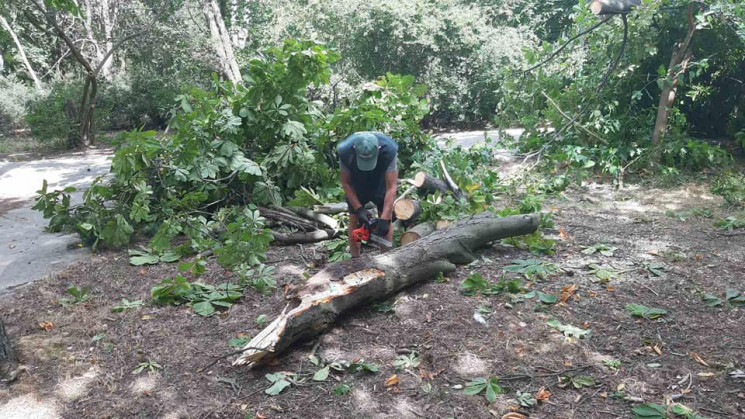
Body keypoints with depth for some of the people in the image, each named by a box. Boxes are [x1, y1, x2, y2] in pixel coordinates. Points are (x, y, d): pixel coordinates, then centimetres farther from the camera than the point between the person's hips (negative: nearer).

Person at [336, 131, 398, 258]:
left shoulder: (389, 150, -38)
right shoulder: (345, 151, -34)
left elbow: (391, 187, -35)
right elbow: (346, 183, -20)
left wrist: (384, 218, -40)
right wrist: (358, 209, -27)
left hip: (381, 184, -1)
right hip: (356, 187, 1)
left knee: (386, 223, -3)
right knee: (354, 220, 3)